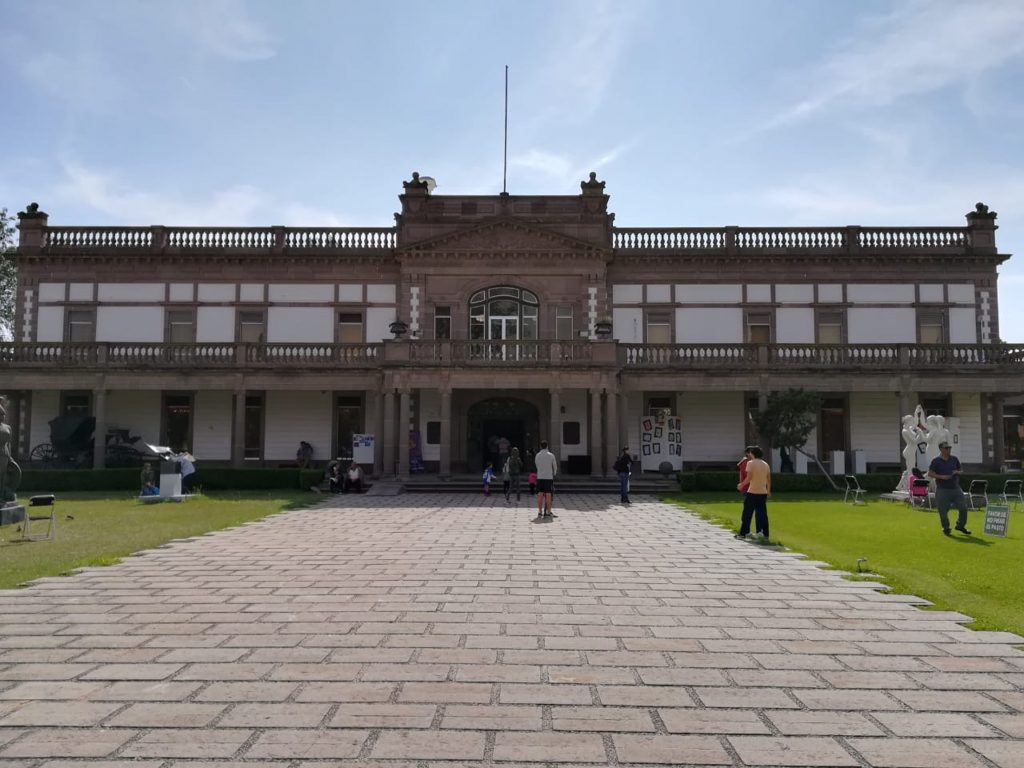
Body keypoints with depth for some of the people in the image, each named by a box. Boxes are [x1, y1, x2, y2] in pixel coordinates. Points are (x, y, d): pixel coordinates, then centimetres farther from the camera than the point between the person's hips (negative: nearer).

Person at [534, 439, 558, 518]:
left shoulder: (537, 456, 3)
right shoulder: (551, 455, -4)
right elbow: (555, 467, 6)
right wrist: (554, 474, 26)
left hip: (539, 478, 3)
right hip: (549, 477, -3)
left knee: (540, 495, 4)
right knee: (548, 495, 0)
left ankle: (540, 512, 4)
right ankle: (548, 512, 1)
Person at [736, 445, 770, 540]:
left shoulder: (750, 463, -9)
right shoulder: (766, 464, 8)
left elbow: (749, 478, -14)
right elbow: (769, 480, 10)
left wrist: (741, 485, 0)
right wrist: (768, 490, 22)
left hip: (752, 492, -5)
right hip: (763, 492, 5)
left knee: (747, 514, 3)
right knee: (762, 514, 9)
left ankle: (743, 533, 8)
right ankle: (764, 534, 9)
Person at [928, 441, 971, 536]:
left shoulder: (954, 459, 10)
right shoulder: (936, 461, -3)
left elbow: (961, 470, 19)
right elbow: (930, 474, -5)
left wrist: (958, 472, -4)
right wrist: (941, 477, -18)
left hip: (956, 488, 4)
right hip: (942, 490, -4)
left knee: (963, 508, 3)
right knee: (943, 511, -1)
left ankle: (960, 526, 24)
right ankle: (946, 529, 17)